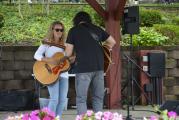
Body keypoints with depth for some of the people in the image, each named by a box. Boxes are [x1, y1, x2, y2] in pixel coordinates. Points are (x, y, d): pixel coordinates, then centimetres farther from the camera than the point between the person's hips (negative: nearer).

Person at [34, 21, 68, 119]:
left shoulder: (63, 45, 15)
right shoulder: (46, 43, 1)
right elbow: (36, 55, -10)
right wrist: (47, 60, -24)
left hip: (63, 74, 5)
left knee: (63, 100, 2)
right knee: (54, 99, -15)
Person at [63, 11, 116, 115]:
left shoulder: (73, 30, 3)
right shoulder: (97, 29, 14)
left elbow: (68, 54, 0)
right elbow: (112, 42, 19)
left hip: (83, 68, -4)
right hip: (99, 67, 4)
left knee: (81, 99, 1)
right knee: (98, 98, 13)